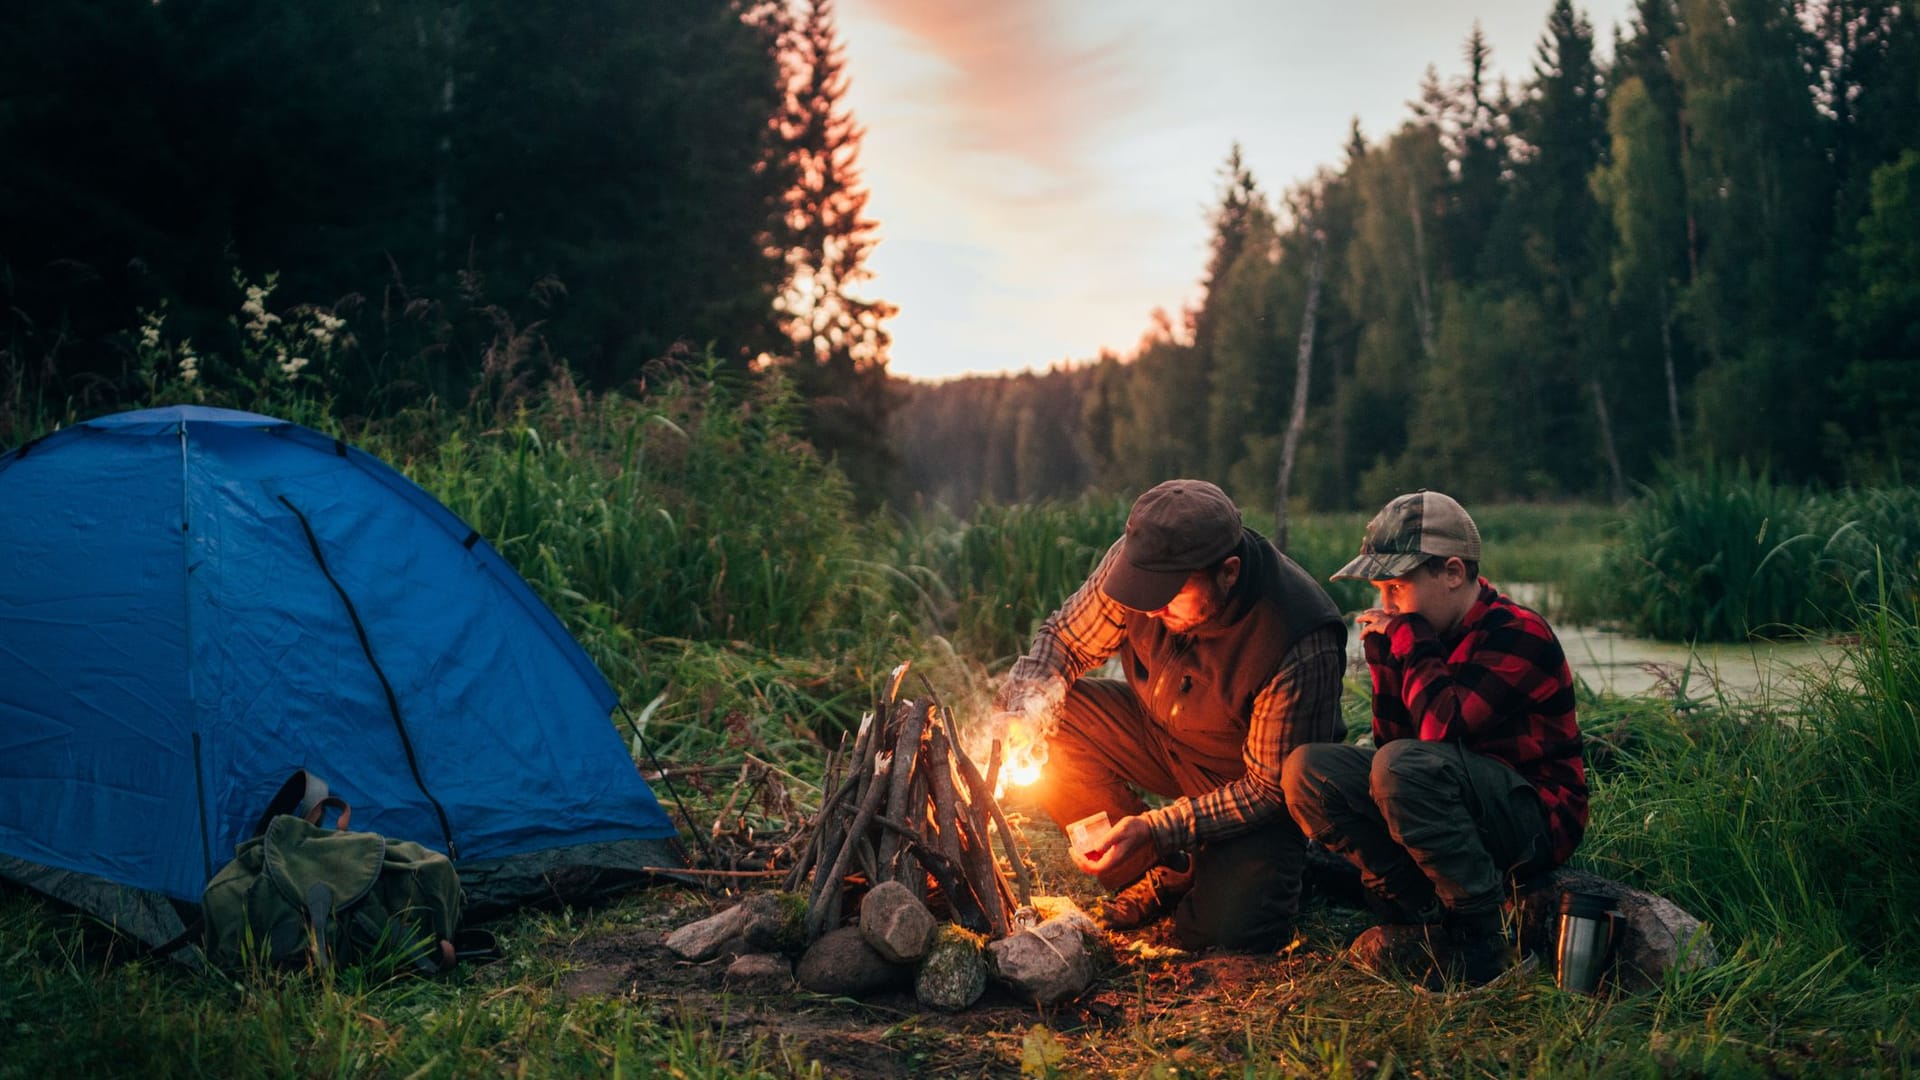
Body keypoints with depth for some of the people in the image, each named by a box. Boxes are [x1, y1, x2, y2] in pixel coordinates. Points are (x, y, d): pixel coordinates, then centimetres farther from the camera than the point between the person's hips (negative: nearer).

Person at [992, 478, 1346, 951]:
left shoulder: (1302, 645, -34)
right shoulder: (1142, 559, -21)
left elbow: (1270, 789, -26)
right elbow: (1064, 639, -6)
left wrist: (1154, 829, -34)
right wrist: (1020, 713, -26)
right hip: (1159, 732, 6)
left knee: (1228, 930, -28)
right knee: (1047, 721, -19)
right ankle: (1164, 876, -3)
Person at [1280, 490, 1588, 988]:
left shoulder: (1518, 635, -16)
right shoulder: (1428, 634, 7)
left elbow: (1442, 730, -29)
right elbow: (1392, 740, 5)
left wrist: (1411, 643, -16)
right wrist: (1384, 657, -7)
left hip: (1536, 821, -8)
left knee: (1403, 766, -35)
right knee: (1307, 768, -9)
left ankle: (1479, 940, -22)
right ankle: (1421, 914, -11)